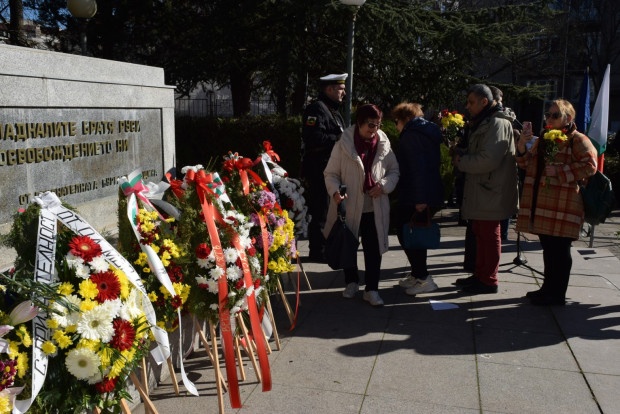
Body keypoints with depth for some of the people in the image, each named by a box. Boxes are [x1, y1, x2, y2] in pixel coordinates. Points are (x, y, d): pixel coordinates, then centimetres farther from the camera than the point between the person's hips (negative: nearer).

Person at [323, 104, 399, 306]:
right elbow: (331, 173, -2)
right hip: (349, 207, -1)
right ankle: (351, 282, 35)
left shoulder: (383, 145, 1)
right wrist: (335, 191, -20)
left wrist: (383, 185, -9)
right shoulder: (343, 145, -7)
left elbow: (394, 171, 10)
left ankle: (371, 289, 16)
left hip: (375, 208, 1)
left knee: (373, 249, 3)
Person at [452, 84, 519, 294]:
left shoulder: (498, 124, -16)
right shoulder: (481, 123, 18)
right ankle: (480, 275, 28)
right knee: (480, 233, 17)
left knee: (490, 235, -1)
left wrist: (461, 161, -13)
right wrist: (462, 156, 4)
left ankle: (489, 281, 9)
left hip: (491, 193, -10)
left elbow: (488, 160, -25)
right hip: (480, 190, 10)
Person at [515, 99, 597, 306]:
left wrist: (559, 171, -19)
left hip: (563, 208, -7)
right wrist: (522, 148, 1)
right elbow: (529, 164, 20)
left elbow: (590, 166, -14)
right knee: (548, 248, 16)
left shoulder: (578, 140, -4)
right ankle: (548, 288, 27)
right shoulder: (543, 139, 19)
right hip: (542, 205, 8)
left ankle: (557, 294, 8)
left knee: (559, 250, -2)